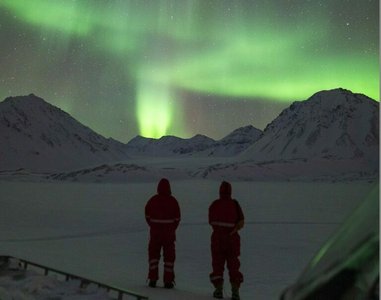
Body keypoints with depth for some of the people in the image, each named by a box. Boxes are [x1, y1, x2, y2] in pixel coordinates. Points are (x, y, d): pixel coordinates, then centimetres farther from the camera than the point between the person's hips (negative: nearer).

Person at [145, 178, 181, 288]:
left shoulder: (153, 200, -5)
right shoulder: (173, 201, -8)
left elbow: (147, 215, 4)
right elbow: (177, 218, -3)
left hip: (155, 231, 1)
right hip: (169, 232, -1)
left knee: (153, 254, 13)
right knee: (169, 256, 8)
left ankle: (153, 279, 11)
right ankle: (168, 281, 8)